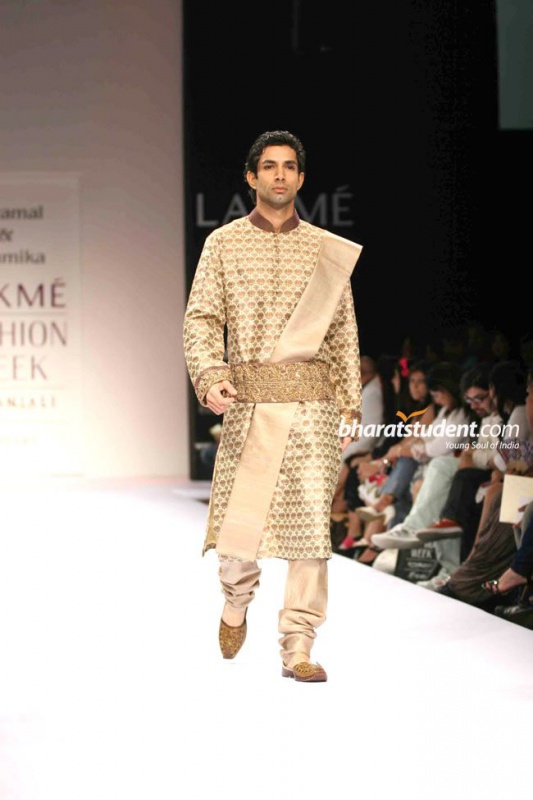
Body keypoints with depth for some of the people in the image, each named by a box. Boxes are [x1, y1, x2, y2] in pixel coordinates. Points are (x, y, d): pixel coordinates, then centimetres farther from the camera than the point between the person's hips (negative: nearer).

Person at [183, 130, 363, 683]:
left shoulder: (328, 251, 11)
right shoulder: (223, 244, 7)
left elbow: (344, 333, 13)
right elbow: (201, 319, 1)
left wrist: (351, 405, 8)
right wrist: (208, 378, -16)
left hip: (314, 404, 1)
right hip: (249, 404, -1)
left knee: (310, 525, -3)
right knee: (237, 530, -5)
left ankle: (297, 648, 4)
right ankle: (237, 601, 28)